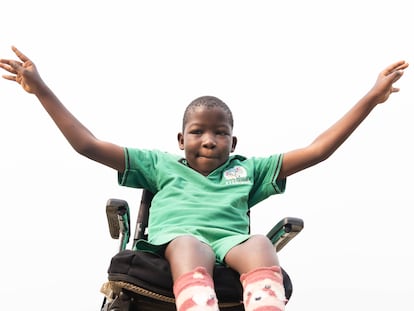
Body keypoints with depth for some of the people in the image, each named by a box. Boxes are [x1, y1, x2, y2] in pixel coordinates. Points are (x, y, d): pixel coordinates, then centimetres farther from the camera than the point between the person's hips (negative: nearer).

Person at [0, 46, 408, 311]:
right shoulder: (161, 165, 29)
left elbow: (318, 150, 27)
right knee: (190, 247, -38)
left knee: (260, 246, -35)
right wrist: (42, 90, 20)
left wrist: (371, 98, 24)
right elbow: (88, 145, 24)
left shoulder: (247, 170, 31)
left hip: (232, 242, 2)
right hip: (176, 238, -1)